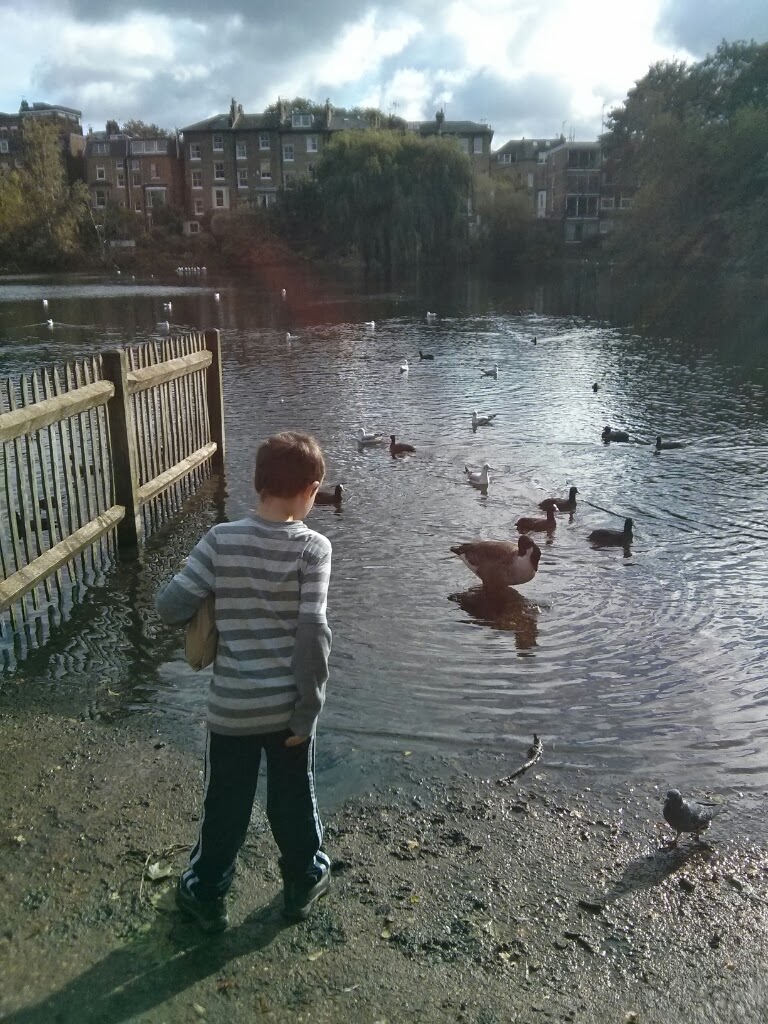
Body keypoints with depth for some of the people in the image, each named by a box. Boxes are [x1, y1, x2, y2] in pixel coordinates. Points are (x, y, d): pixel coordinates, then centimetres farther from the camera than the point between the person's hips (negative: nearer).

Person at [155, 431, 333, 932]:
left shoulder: (221, 540, -11)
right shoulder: (314, 547, -14)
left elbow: (171, 606, -10)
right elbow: (313, 634, -17)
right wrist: (308, 711, -8)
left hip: (232, 704, 0)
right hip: (289, 704, 0)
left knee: (225, 805, 20)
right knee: (295, 800, 21)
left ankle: (207, 894, 38)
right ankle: (304, 883, 41)